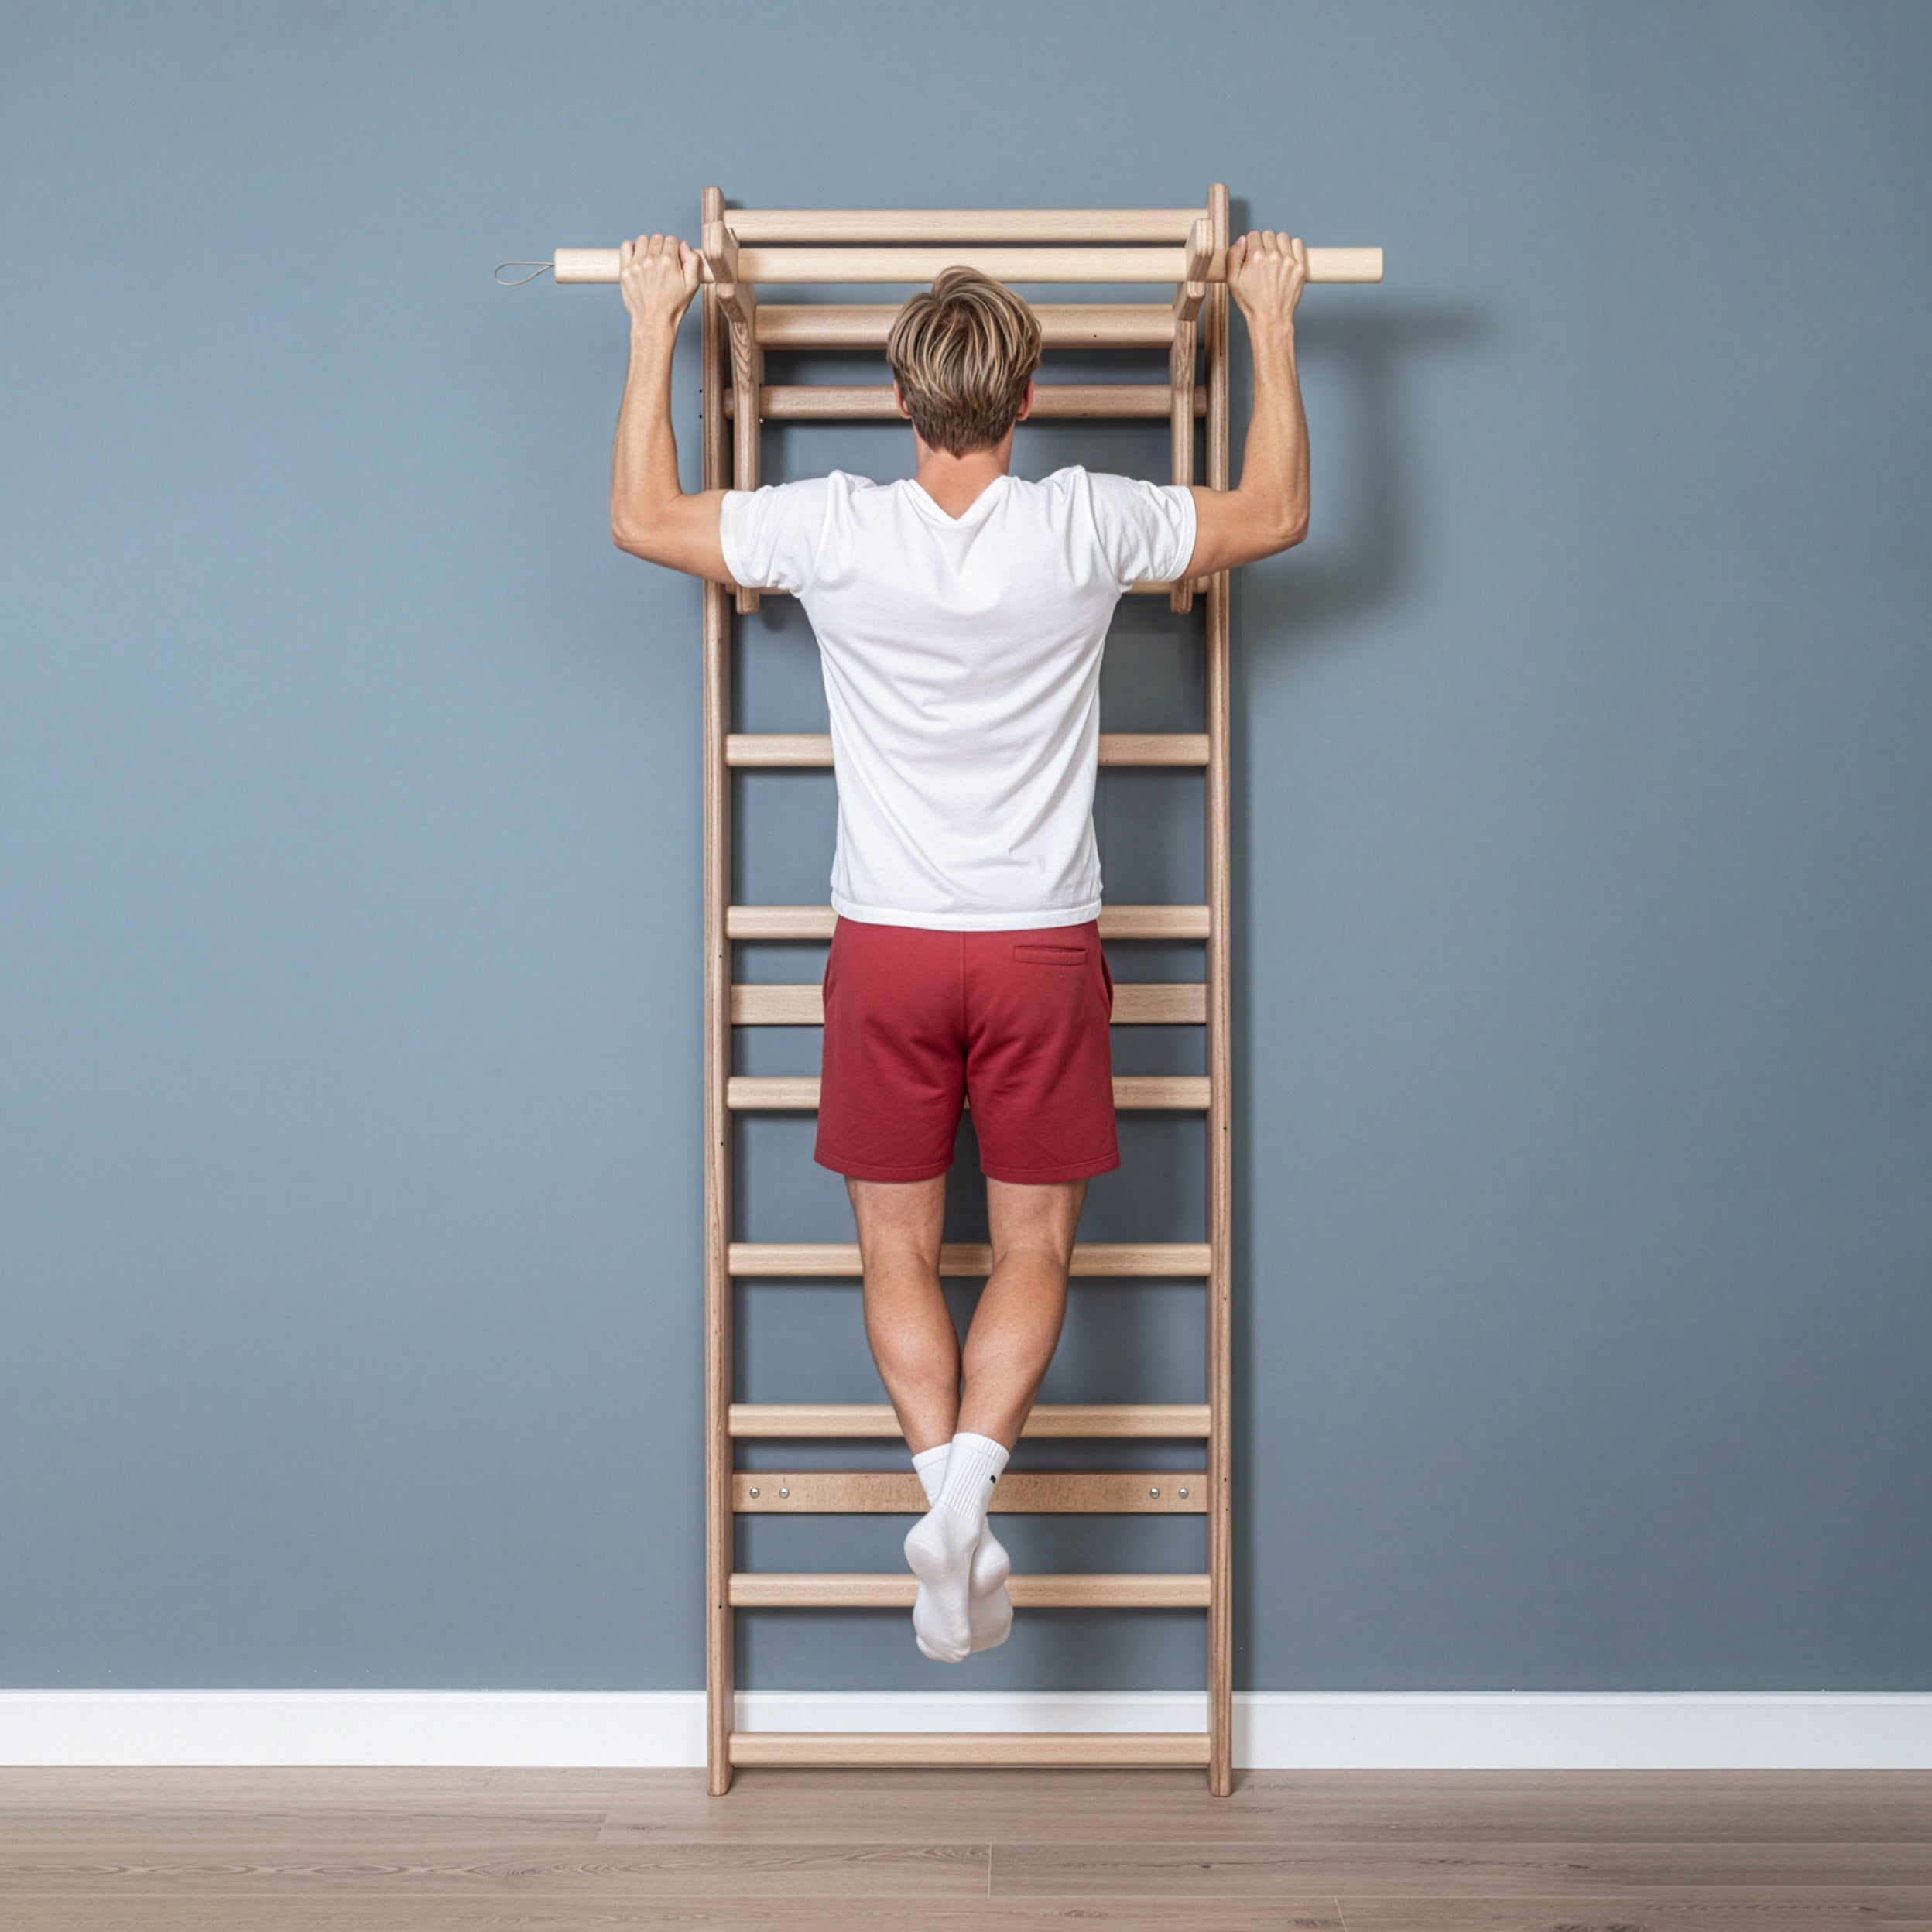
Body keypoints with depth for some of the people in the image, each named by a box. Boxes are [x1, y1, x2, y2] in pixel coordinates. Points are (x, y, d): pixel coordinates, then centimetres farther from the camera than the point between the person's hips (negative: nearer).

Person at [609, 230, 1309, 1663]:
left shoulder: (835, 531, -10)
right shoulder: (1087, 528, -10)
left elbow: (642, 519, 7)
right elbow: (1278, 514, 7)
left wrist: (654, 329, 13)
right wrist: (1271, 324, 14)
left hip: (887, 950, 0)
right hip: (1044, 949, 0)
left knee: (899, 1244, 11)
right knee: (1033, 1245, 10)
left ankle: (945, 1480, -5)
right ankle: (971, 1475, -10)